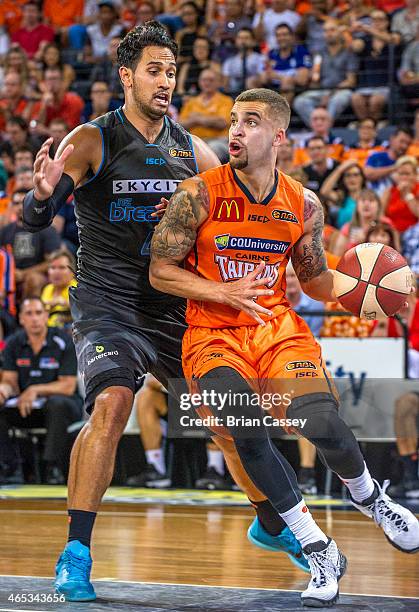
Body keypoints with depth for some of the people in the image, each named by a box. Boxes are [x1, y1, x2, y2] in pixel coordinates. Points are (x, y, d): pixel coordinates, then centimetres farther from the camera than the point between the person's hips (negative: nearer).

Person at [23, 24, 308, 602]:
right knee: (112, 405, -28)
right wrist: (44, 193, -39)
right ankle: (76, 554, -21)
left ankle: (271, 524, 32)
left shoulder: (192, 150, 7)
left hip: (174, 305, 5)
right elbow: (35, 220, -16)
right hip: (108, 303, -5)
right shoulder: (92, 141, -7)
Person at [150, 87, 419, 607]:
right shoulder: (199, 195, -10)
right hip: (213, 334, -2)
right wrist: (223, 294, -18)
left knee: (320, 422, -20)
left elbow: (316, 285, 13)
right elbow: (160, 272, -5)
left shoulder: (304, 206, 0)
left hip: (277, 326, 2)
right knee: (249, 436, -24)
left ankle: (369, 497, 16)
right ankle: (319, 552, -7)